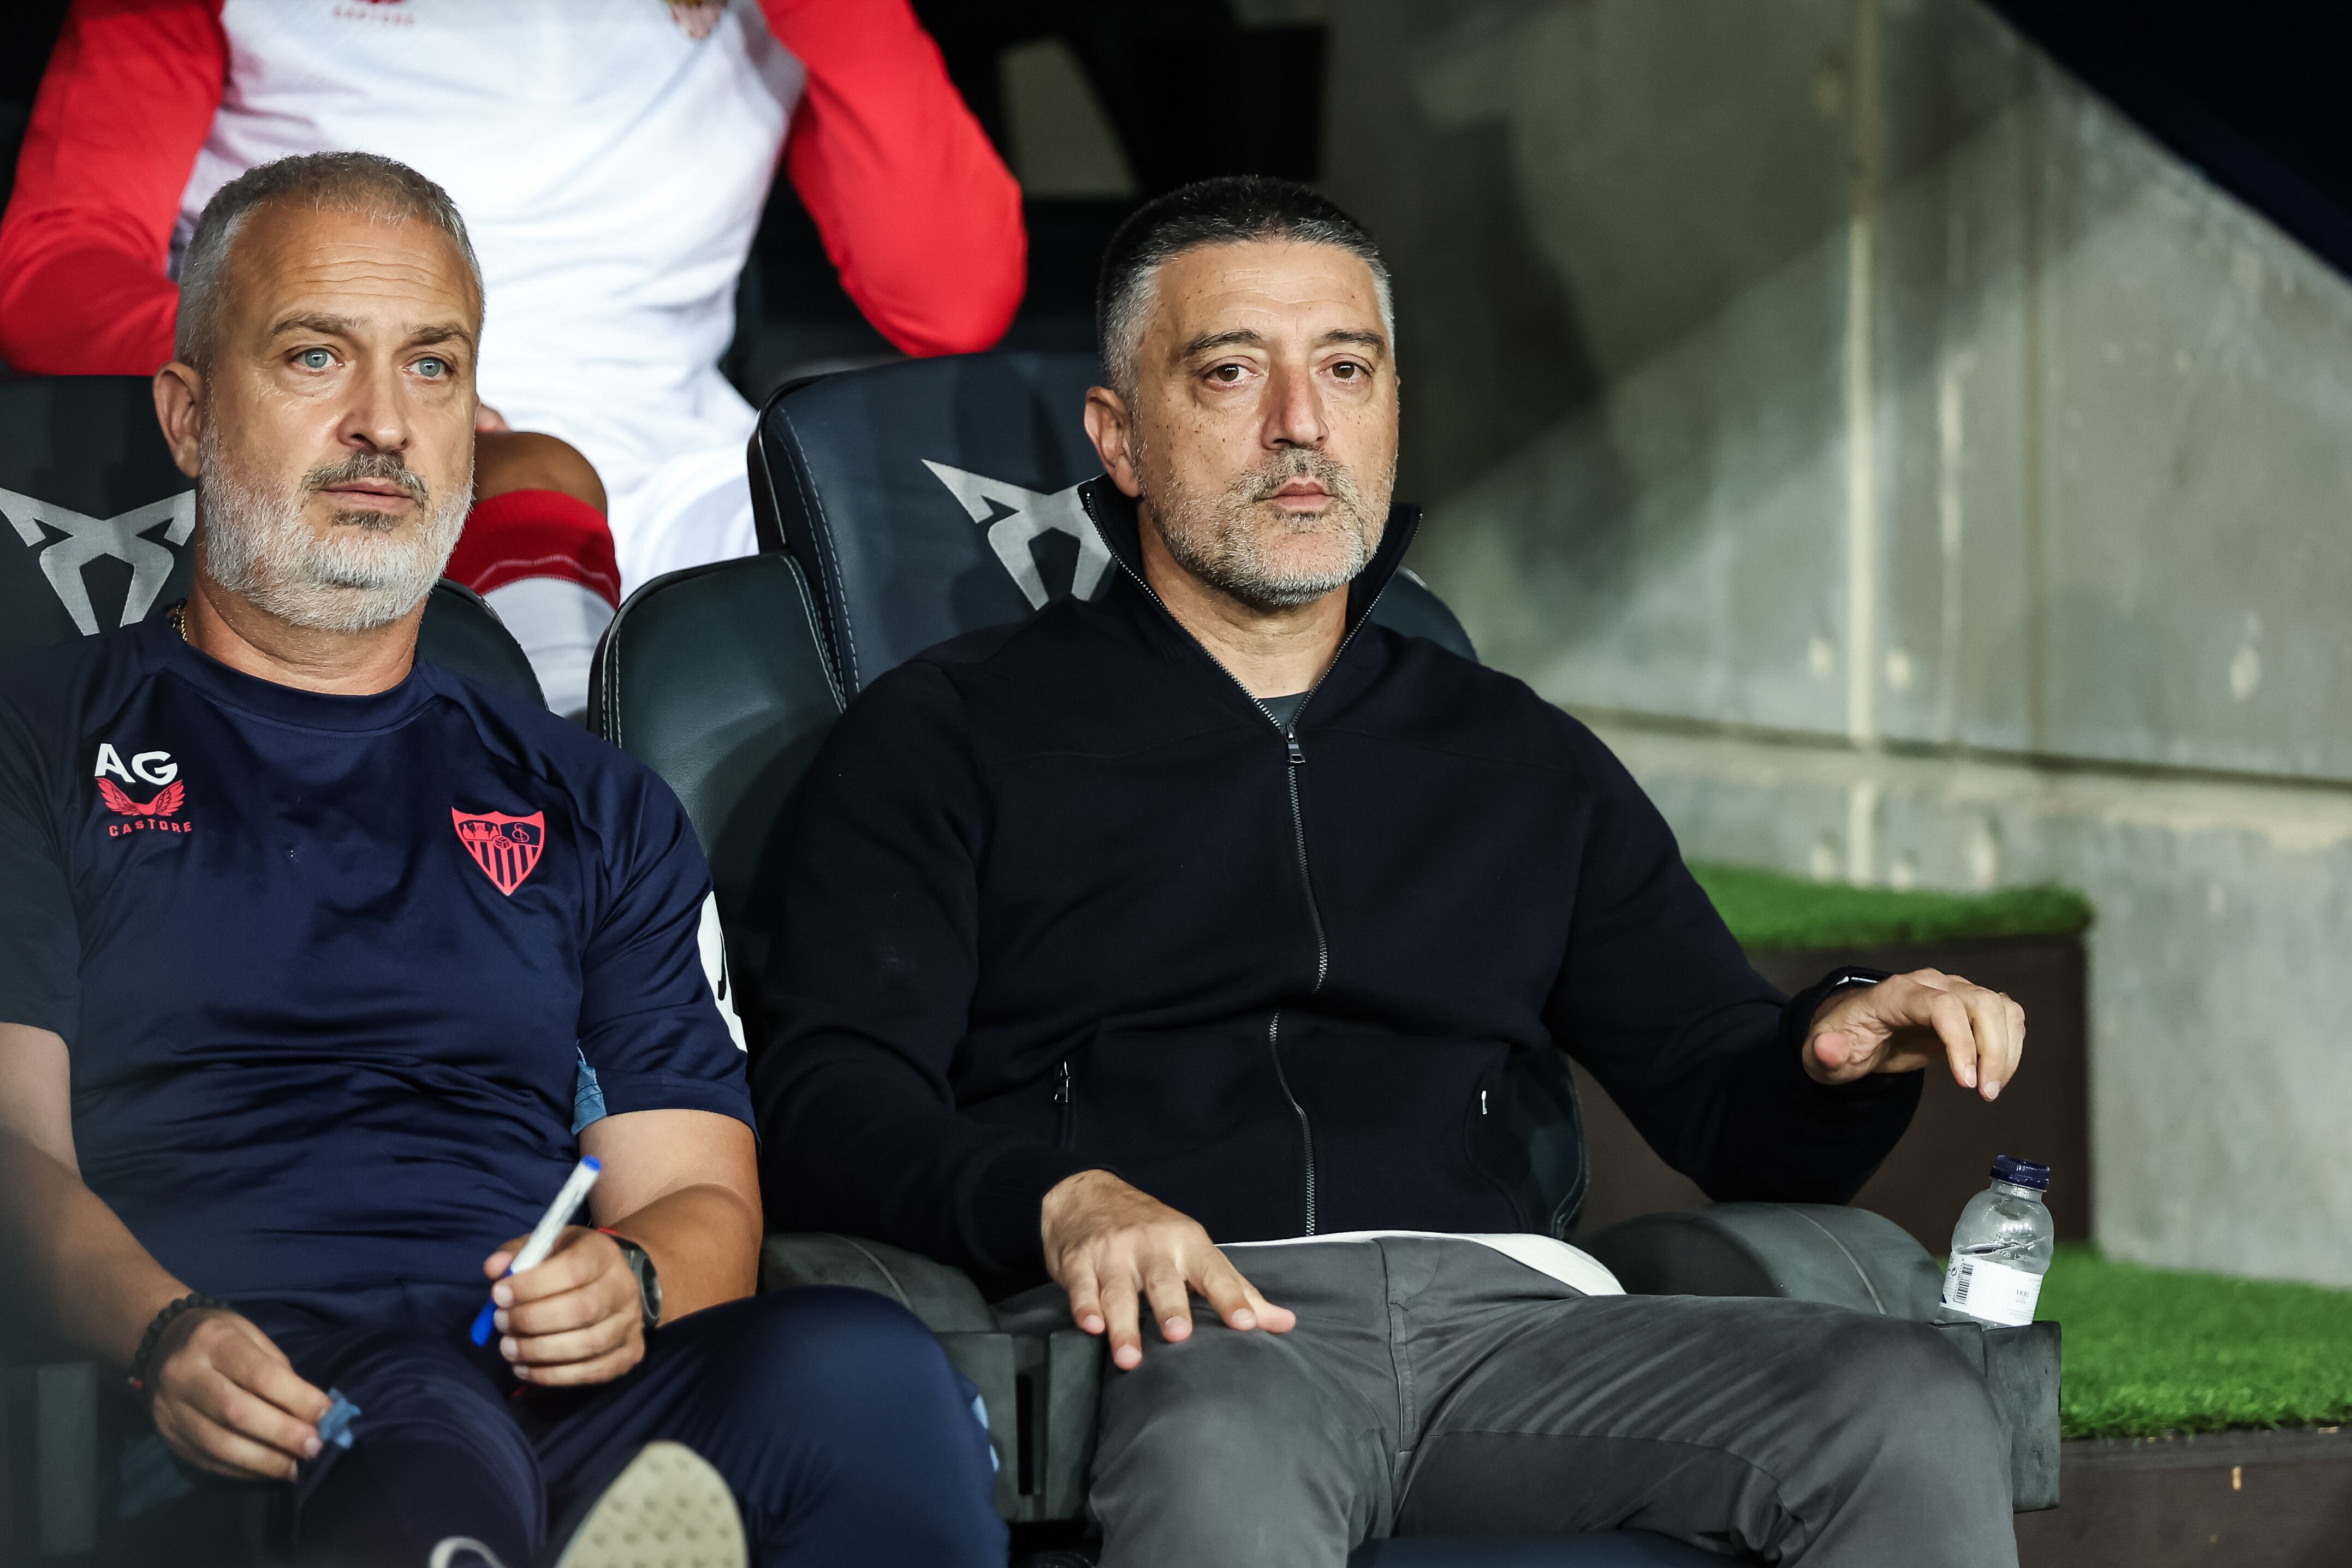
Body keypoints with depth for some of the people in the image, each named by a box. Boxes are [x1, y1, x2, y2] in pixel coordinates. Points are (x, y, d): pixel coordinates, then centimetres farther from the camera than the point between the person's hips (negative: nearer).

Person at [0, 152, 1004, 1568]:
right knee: (424, 1442, -41)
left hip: (574, 1397, 3)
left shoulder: (595, 804, 30)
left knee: (864, 1367, -32)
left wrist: (629, 1283, -6)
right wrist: (165, 1334, -17)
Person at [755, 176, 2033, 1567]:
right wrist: (1060, 1196, -19)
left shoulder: (1521, 762, 29)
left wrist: (1841, 1046, 1)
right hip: (1179, 1336, -4)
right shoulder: (951, 734, 16)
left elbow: (1732, 1106, 27)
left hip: (1496, 1298, 4)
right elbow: (826, 1102, 2)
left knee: (1918, 1412, -25)